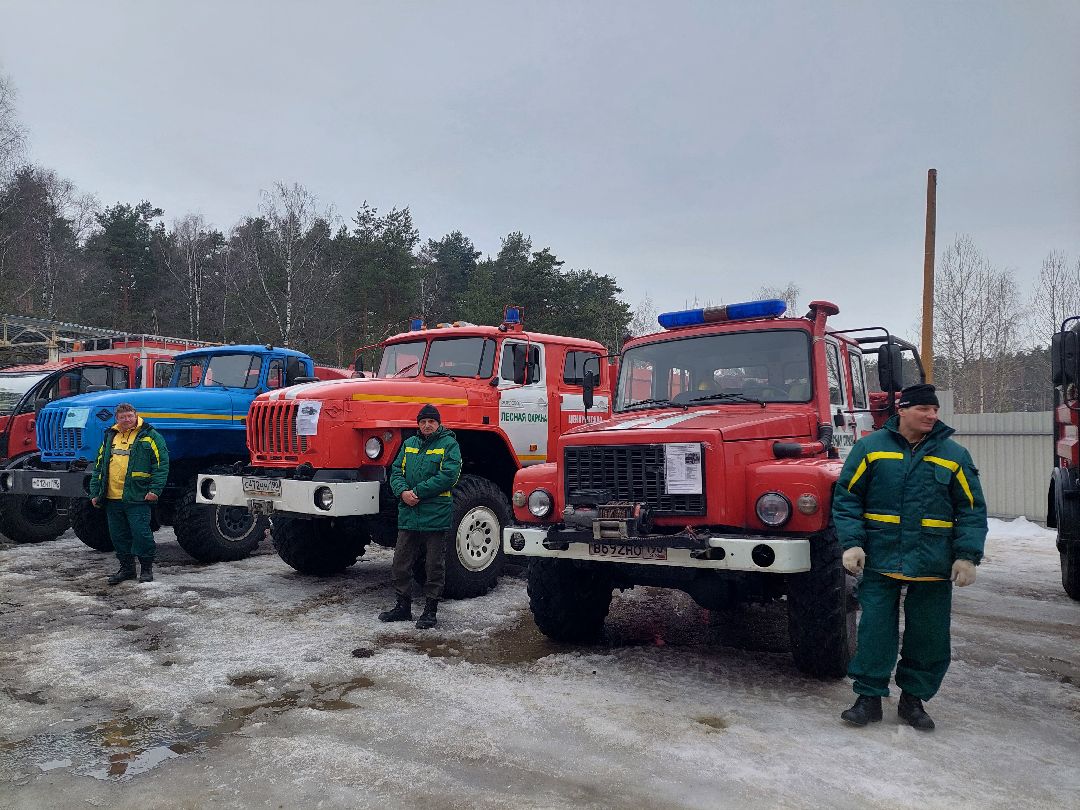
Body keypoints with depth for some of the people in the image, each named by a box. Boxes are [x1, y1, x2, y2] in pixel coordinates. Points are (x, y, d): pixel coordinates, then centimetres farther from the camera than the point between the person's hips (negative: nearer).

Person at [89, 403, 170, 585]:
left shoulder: (149, 435, -1)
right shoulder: (110, 437, 16)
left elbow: (162, 462, -6)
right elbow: (99, 466, 20)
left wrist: (155, 489, -14)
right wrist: (95, 492, 14)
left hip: (137, 497, -6)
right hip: (112, 498, 6)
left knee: (141, 533, -4)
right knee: (118, 535, 11)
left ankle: (146, 568, 11)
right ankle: (126, 567, 24)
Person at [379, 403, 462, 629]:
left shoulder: (449, 444, -3)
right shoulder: (409, 444, 14)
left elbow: (448, 476, -14)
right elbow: (396, 471, 9)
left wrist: (417, 492, -15)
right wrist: (402, 492, -12)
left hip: (436, 516, -5)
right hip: (408, 515, 5)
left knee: (434, 566, 4)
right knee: (401, 563, 11)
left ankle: (430, 610, 16)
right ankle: (403, 606, 26)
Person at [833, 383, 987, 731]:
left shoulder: (954, 455, 4)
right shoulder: (870, 447, 0)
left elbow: (972, 509, 8)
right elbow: (846, 497, 1)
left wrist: (967, 556, -2)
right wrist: (852, 543, -8)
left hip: (933, 566, 2)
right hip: (880, 560, -2)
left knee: (929, 636, 9)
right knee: (875, 630, 1)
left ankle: (913, 699, 26)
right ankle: (869, 697, 14)